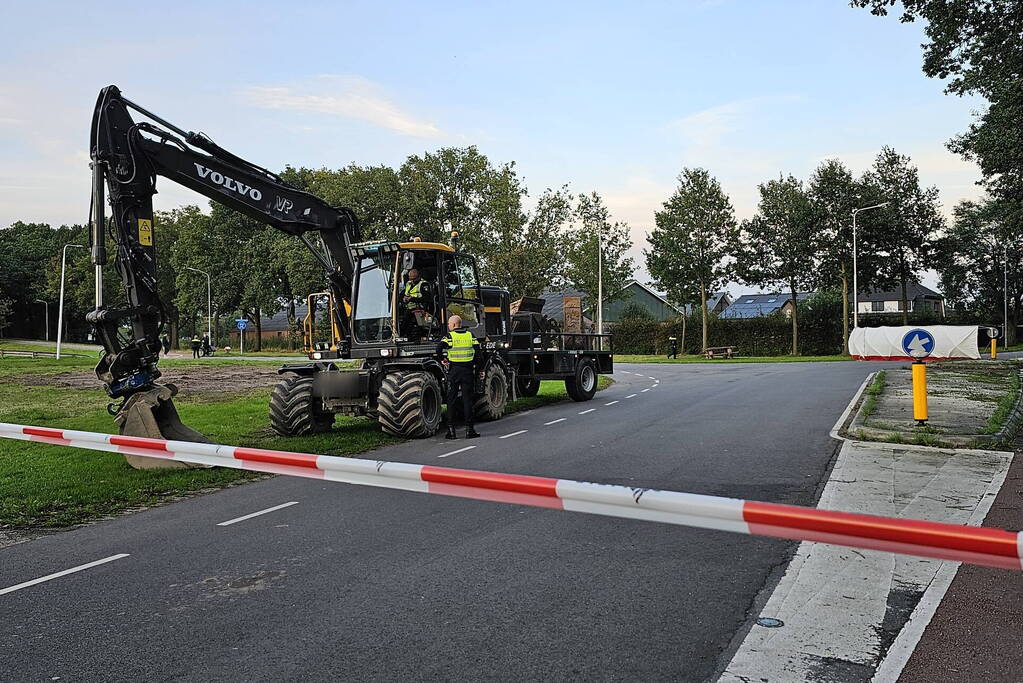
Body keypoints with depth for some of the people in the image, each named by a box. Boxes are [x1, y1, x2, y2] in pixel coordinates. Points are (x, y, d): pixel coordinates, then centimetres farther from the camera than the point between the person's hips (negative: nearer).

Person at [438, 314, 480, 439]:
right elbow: (477, 352, 2)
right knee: (467, 399, 5)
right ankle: (469, 430, 4)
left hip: (454, 370, -2)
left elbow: (439, 349, -16)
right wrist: (475, 365, 12)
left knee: (451, 400, 6)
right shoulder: (470, 335, 5)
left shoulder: (449, 336, -5)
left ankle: (451, 430, 6)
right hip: (468, 370, 2)